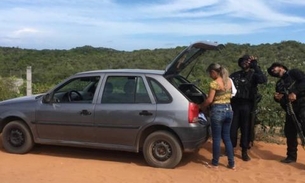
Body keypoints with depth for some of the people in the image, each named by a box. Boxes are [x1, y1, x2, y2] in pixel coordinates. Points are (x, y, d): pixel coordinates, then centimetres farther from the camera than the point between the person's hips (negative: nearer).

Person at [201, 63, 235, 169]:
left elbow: (209, 100, -16)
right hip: (228, 110, 7)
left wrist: (203, 107, 1)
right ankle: (232, 163, 20)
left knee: (216, 138, 5)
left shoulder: (214, 83, -14)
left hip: (217, 111, -7)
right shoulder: (229, 81, 9)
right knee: (227, 137, 15)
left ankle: (215, 163, 18)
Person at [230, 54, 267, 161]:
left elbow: (263, 80, -16)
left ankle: (244, 152, 15)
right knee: (232, 128, 3)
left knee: (246, 128, 4)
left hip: (247, 105, -1)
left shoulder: (253, 75, 5)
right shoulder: (234, 75, 12)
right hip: (234, 104, 2)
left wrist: (255, 65, -17)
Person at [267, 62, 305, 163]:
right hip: (290, 108, 7)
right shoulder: (279, 84, 22)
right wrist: (277, 98, -2)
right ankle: (291, 156, 22)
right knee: (289, 131, 8)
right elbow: (280, 99, 21)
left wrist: (295, 93, -20)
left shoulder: (294, 72, 5)